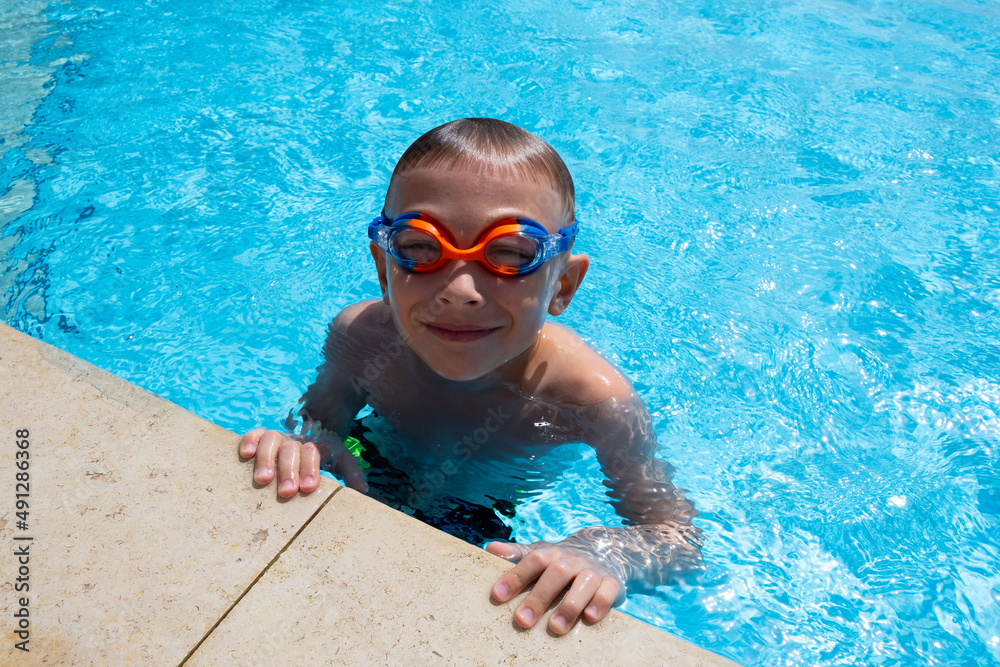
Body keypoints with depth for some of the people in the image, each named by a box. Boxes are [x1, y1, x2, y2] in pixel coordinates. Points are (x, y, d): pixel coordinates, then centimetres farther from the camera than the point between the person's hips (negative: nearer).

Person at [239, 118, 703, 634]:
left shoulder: (594, 399, -34)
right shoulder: (359, 336, -27)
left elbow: (678, 535, -26)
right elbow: (318, 420, -8)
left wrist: (605, 554, -49)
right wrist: (305, 446, -34)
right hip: (380, 491, 0)